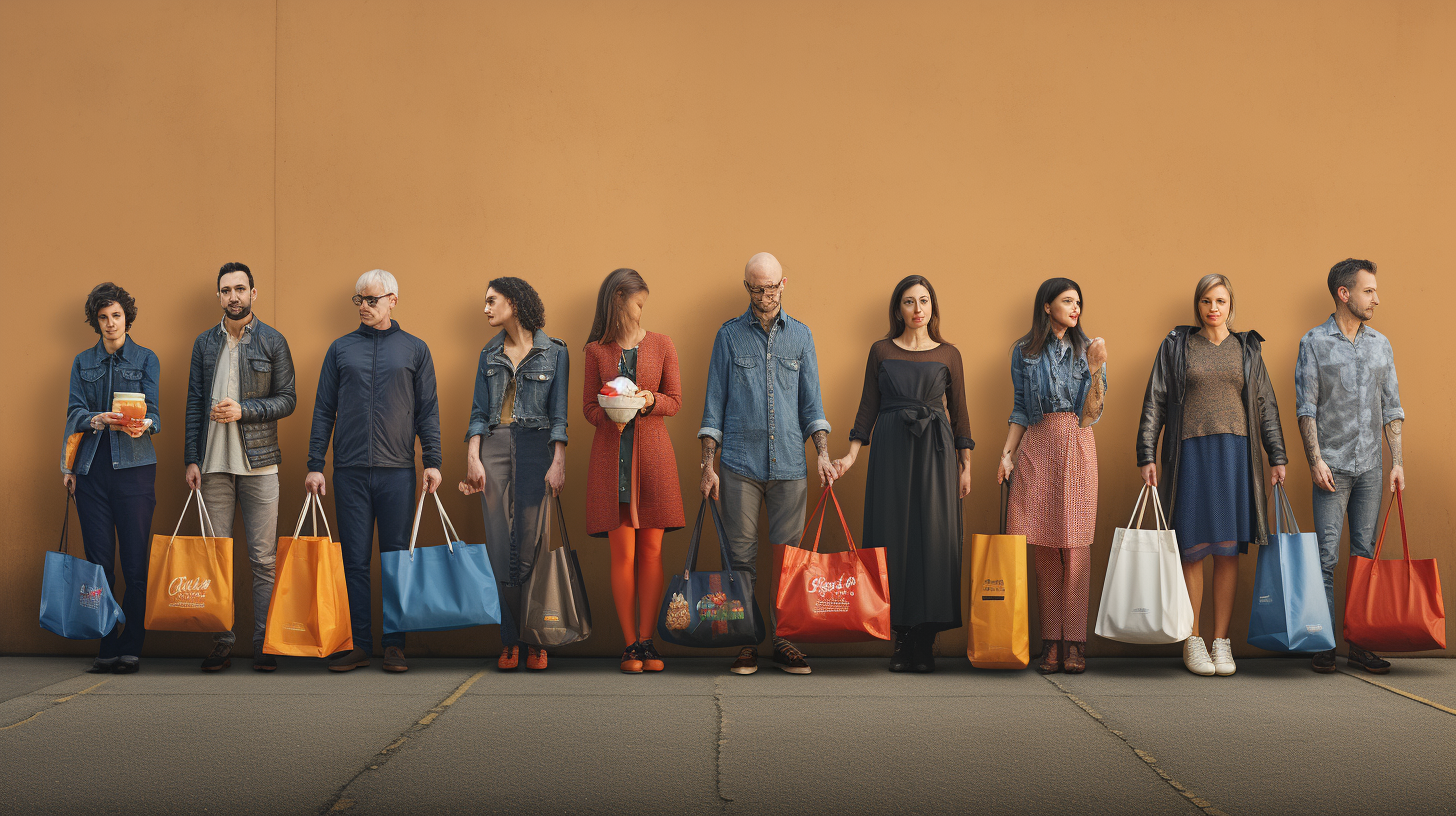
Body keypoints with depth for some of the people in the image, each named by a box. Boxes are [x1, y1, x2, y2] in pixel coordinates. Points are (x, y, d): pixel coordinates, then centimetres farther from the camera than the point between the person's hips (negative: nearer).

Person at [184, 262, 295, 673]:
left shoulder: (273, 341, 3)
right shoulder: (204, 343, 11)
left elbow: (286, 399, 1)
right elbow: (194, 404, 10)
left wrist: (243, 410, -13)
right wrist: (192, 459, 3)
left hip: (259, 461, -2)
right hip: (214, 463, 2)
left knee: (264, 557, -1)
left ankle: (265, 643, 4)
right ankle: (221, 642, 8)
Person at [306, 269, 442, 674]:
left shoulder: (414, 349, 8)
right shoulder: (341, 349, 11)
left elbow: (428, 410, 6)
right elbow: (324, 410, 10)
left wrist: (433, 461, -3)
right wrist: (315, 465, 3)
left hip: (397, 471, -1)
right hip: (350, 470, 1)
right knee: (354, 560, 2)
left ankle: (395, 644, 7)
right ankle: (358, 643, 8)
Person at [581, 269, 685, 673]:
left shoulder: (661, 344, 8)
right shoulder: (597, 351, 7)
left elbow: (675, 401, 8)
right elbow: (589, 407, 6)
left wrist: (649, 400, -12)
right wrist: (611, 415, -14)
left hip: (652, 456, 1)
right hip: (612, 454, -1)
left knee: (651, 549, -1)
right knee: (623, 552, -4)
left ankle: (647, 640, 5)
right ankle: (629, 643, 2)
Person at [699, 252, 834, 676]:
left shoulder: (800, 335, 11)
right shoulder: (729, 335, 6)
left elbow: (811, 403, 12)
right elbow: (714, 405, 6)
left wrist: (823, 454, -1)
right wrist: (707, 465, 0)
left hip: (789, 465, 1)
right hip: (740, 464, -1)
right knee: (742, 556, 0)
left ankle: (784, 641, 9)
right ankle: (745, 643, 6)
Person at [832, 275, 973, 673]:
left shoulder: (948, 355, 7)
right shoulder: (881, 351, 8)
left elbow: (959, 412, 9)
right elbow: (869, 406, 8)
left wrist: (965, 466, 5)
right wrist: (851, 455, -1)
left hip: (936, 451, 0)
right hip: (890, 450, 0)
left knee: (933, 538, -5)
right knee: (893, 537, -2)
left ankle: (925, 642, 0)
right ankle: (902, 638, 3)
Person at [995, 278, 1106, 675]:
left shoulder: (1087, 350, 6)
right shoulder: (1024, 352, 10)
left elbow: (1091, 414, 0)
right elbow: (1020, 410, 13)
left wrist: (1096, 370, -12)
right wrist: (1006, 454, 3)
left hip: (1077, 449, -1)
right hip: (1036, 449, 1)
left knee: (1075, 545, -6)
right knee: (1042, 547, 0)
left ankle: (1074, 643, -4)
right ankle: (1051, 642, 4)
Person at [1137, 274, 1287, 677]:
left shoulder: (1247, 349, 12)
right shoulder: (1175, 346, 7)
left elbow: (1265, 406, 13)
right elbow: (1154, 403, 5)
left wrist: (1277, 457, 7)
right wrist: (1146, 455, -3)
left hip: (1235, 453, 2)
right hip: (1190, 454, -2)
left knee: (1228, 549, 1)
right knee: (1192, 548, -2)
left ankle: (1222, 641, 7)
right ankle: (1192, 641, 7)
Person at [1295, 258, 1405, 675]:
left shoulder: (1380, 345, 11)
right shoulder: (1314, 343, -1)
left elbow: (1392, 407, 12)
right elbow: (1306, 407, -4)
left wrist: (1397, 461, 3)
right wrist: (1316, 460, -13)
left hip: (1370, 468, 4)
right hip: (1332, 466, -4)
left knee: (1366, 556, 5)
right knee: (1327, 557, -4)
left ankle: (1360, 644, 9)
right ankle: (1323, 644, 1)